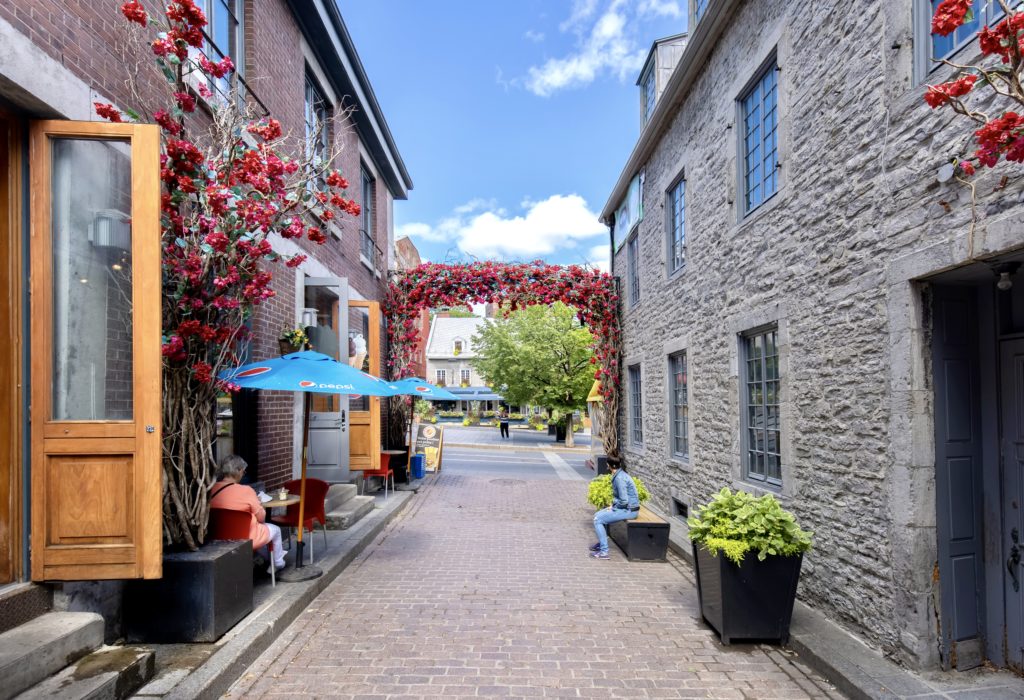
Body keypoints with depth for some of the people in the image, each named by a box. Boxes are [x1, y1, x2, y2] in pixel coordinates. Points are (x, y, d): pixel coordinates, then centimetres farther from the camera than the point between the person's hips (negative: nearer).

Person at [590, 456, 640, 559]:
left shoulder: (619, 478, -22)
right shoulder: (620, 474, 9)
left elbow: (624, 500, -25)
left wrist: (613, 506, -9)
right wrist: (613, 504, 8)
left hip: (629, 510, -10)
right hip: (625, 507, 10)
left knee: (598, 520, -11)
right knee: (597, 515, 14)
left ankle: (604, 551, -8)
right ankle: (601, 543, 27)